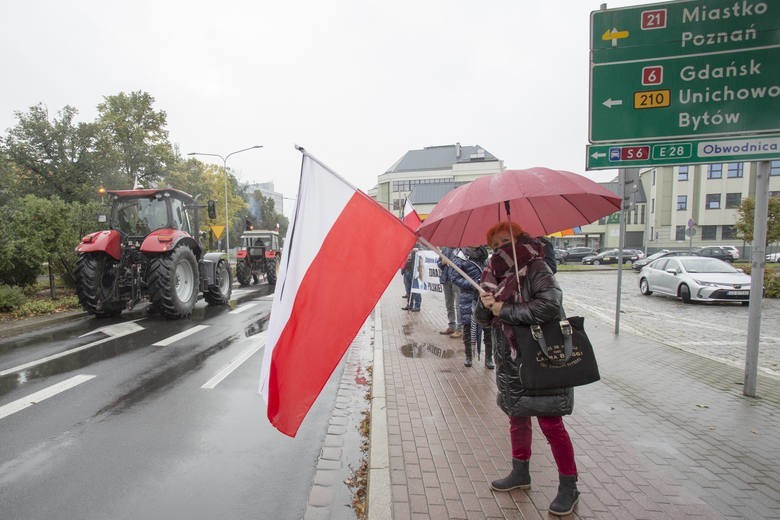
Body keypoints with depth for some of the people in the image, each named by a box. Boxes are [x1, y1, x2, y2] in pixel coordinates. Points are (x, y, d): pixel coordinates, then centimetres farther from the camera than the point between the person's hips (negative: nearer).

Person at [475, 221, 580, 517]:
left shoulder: (535, 268, -12)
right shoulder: (496, 274, 7)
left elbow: (550, 304, -28)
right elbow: (484, 319, 9)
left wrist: (505, 310, -21)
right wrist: (485, 305, -15)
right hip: (511, 362, 7)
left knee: (550, 423, 1)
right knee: (518, 418, 19)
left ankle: (568, 487, 20)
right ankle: (520, 473, 38)